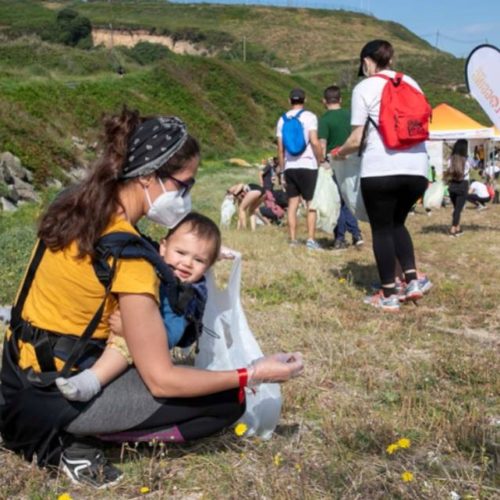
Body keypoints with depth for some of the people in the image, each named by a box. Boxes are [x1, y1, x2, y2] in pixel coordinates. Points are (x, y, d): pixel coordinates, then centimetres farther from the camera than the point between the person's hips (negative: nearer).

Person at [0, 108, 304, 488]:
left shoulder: (79, 204, -1)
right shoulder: (127, 253, -25)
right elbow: (161, 380, -23)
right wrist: (252, 374, -17)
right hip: (53, 397, -9)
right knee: (227, 401, -8)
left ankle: (64, 431, 14)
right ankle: (76, 442, -4)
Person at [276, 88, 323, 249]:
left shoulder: (282, 120, 10)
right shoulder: (309, 117, -3)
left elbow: (280, 149, 9)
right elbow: (314, 142, -14)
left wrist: (282, 170, 15)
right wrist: (320, 161, -4)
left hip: (290, 167, 4)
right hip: (308, 165, -4)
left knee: (292, 203, 8)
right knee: (311, 204, 2)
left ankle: (293, 239, 7)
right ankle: (311, 239, -3)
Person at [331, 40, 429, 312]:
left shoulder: (364, 88, 0)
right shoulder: (411, 83, 15)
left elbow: (356, 140, -3)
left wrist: (338, 153, 16)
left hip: (381, 169, -5)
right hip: (416, 168, 5)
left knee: (381, 229, 8)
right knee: (397, 223, 24)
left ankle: (389, 296, 12)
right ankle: (412, 281, 12)